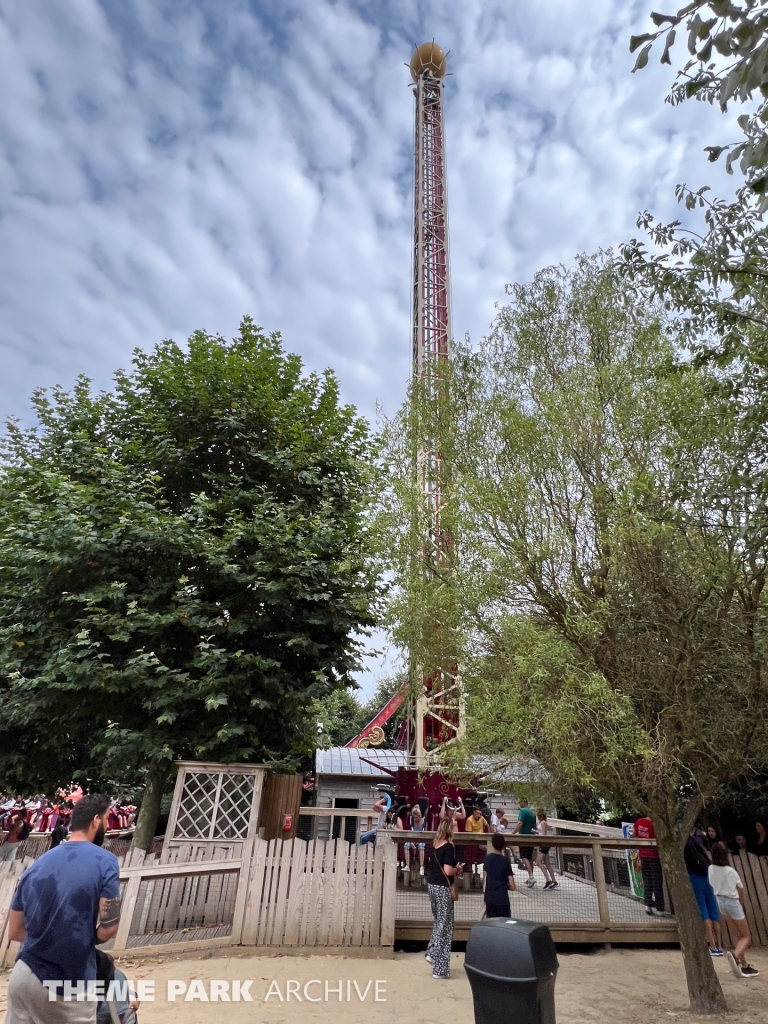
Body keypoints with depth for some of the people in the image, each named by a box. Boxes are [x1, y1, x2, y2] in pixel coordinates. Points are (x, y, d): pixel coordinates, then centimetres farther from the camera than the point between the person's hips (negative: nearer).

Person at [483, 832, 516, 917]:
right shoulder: (505, 861, -9)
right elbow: (512, 887, -7)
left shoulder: (487, 859, 1)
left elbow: (484, 878, 10)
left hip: (489, 898, 4)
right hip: (502, 899, -4)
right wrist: (504, 885, 11)